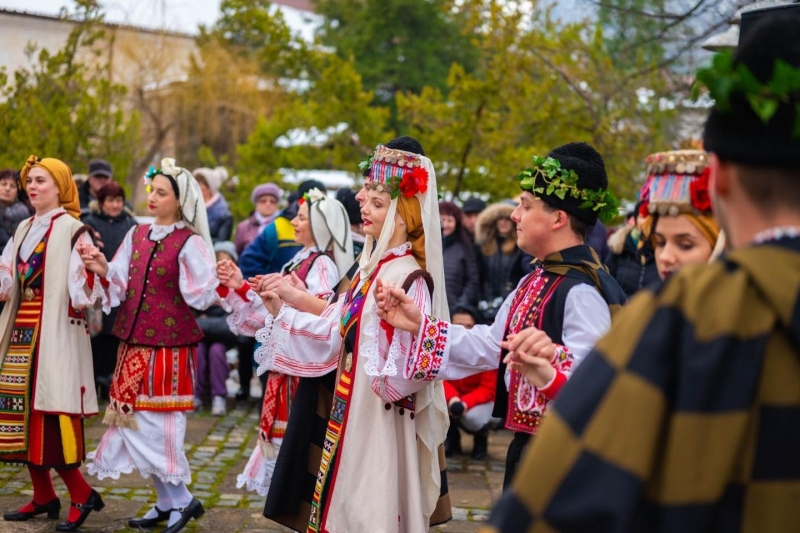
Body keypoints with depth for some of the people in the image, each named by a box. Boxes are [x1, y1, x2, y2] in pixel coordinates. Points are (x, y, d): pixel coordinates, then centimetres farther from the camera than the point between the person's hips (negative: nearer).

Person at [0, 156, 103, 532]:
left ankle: (81, 494, 3)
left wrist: (85, 295, -36)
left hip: (55, 331, -8)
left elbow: (81, 290, -15)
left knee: (51, 412, -10)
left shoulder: (72, 230, -6)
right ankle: (43, 496, 19)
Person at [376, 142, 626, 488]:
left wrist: (552, 361, -48)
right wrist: (420, 325, 6)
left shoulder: (582, 292, -21)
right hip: (527, 447, 9)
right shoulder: (535, 282, 10)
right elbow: (491, 346, 10)